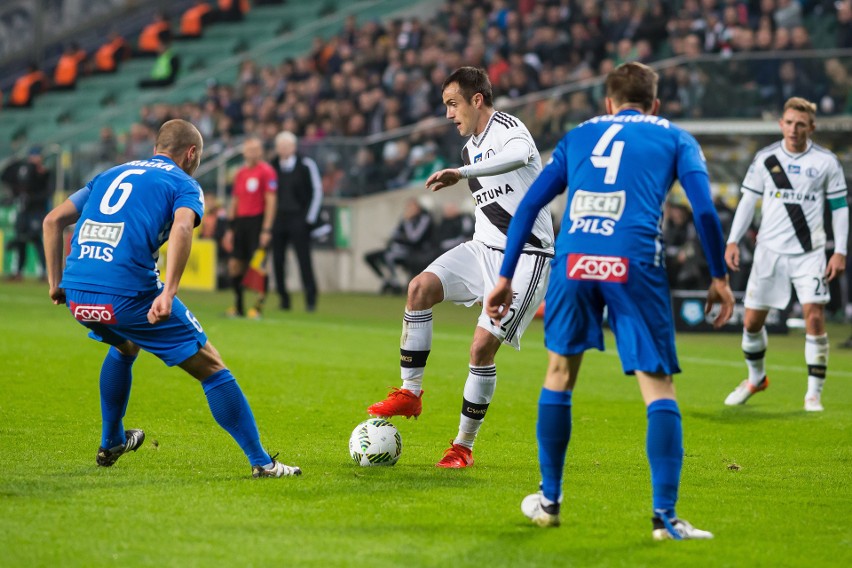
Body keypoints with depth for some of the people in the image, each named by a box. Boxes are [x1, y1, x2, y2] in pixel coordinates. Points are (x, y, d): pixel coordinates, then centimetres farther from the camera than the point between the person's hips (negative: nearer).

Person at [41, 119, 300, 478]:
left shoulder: (112, 175, 26)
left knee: (125, 347, 39)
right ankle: (261, 463, 4)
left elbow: (53, 220, 21)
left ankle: (111, 443, 46)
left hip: (76, 296, 6)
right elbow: (182, 227, -15)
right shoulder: (183, 183, 8)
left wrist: (56, 282, 24)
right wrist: (168, 293, -23)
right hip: (128, 294, -6)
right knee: (211, 369, 6)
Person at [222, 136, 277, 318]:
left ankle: (258, 306, -3)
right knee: (234, 265, 3)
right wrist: (230, 229, 16)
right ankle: (238, 307, 12)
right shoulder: (240, 173, 15)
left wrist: (266, 230, -14)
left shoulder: (267, 171, -5)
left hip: (258, 221, -6)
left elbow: (271, 201, -9)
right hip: (240, 221, 6)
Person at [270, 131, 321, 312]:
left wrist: (310, 217, -4)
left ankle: (310, 298, -2)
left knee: (304, 258, -8)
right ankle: (283, 298, 10)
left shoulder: (306, 165, -2)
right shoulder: (272, 167, 8)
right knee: (277, 259, 0)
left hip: (299, 219, -3)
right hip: (278, 219, 3)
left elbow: (317, 191, 0)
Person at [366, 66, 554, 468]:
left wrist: (462, 174, -48)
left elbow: (520, 156, -39)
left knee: (483, 345, -13)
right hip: (483, 249, 8)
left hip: (525, 257, -8)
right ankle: (410, 393, -10)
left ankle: (464, 446, -1)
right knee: (420, 287, -16)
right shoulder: (470, 148, 15)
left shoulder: (509, 129, -13)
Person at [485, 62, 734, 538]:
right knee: (659, 388, 3)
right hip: (635, 263, -2)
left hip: (574, 258, 2)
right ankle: (665, 516, -6)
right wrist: (720, 277, 12)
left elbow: (529, 205, 21)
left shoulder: (580, 135, 27)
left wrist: (505, 278, 23)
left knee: (560, 373, 21)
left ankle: (549, 500, 27)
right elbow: (705, 208, 5)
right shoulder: (675, 138, 20)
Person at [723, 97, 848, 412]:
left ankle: (814, 392, -5)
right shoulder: (765, 158, 2)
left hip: (809, 253, -2)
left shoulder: (826, 162, -2)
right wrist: (733, 241, -1)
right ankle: (756, 379, 32)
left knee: (814, 316, -14)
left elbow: (840, 207, 3)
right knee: (751, 320, 6)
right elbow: (748, 199, 7)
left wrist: (840, 252, -5)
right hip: (769, 251, 2)